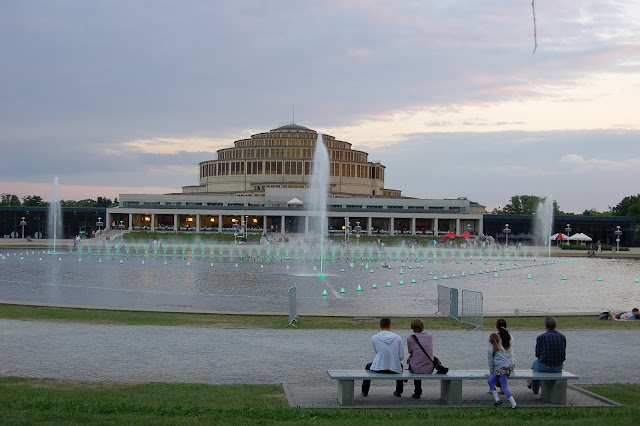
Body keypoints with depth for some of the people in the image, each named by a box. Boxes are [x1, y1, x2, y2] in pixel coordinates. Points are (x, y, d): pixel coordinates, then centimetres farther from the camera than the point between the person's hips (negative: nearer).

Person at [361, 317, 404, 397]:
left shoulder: (374, 338, -4)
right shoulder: (398, 338, -2)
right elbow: (401, 357, 0)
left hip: (378, 368, -1)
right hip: (394, 370, 1)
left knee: (368, 366, 35)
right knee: (400, 365, 39)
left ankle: (364, 391, 41)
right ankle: (398, 392, 43)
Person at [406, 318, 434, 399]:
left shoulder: (410, 338, -10)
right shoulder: (430, 337, 3)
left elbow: (411, 352, 4)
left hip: (416, 369, -3)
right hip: (430, 369, 3)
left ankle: (417, 393, 40)